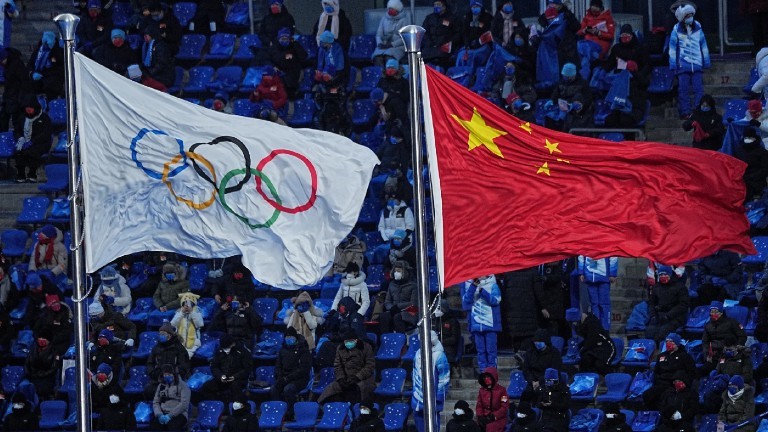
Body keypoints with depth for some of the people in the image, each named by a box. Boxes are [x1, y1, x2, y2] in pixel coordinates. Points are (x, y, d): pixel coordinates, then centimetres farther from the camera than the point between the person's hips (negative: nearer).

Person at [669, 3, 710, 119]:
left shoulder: (698, 29, 7)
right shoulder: (676, 30, -1)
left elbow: (704, 46, 14)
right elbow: (672, 49, 2)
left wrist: (706, 62, 15)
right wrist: (673, 65, -1)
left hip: (697, 65, 2)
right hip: (683, 65, -2)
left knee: (699, 89, -1)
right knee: (684, 90, 0)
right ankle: (685, 112, 6)